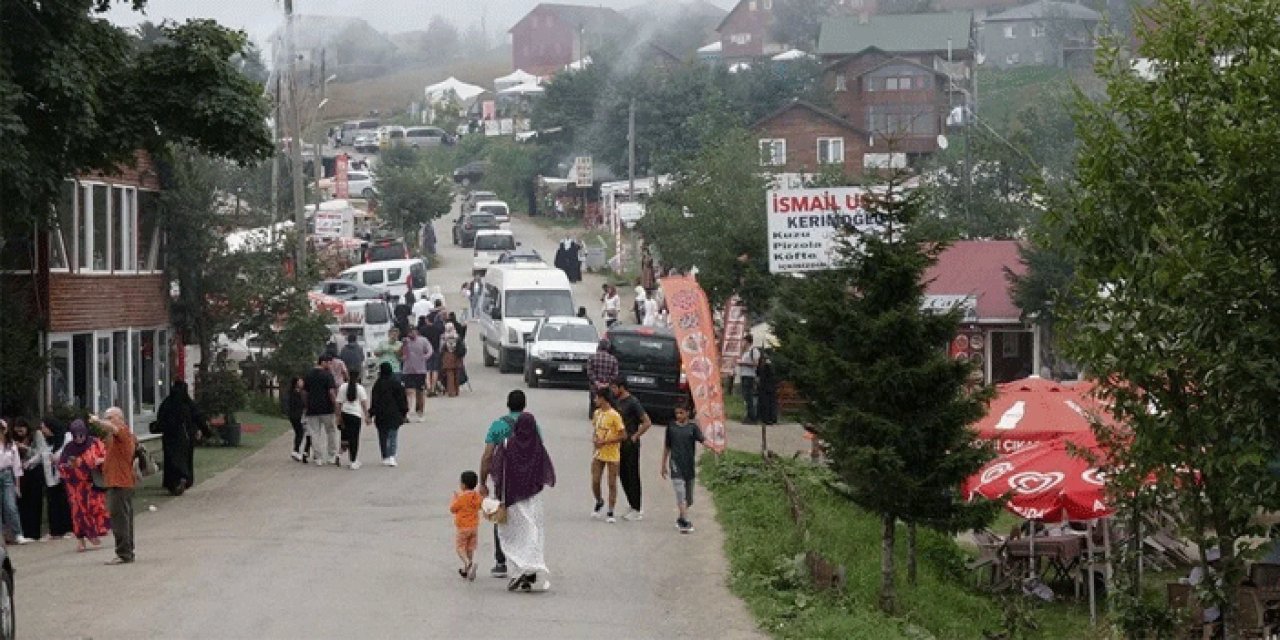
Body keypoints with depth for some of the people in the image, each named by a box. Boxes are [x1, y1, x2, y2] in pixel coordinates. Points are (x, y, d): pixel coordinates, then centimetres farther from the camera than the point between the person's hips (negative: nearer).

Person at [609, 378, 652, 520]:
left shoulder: (632, 402, -15)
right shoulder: (616, 401, 10)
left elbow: (647, 422, -18)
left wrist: (635, 437, -16)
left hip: (631, 445, -9)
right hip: (620, 444, 9)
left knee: (633, 476, -3)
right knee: (623, 475, 11)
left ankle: (637, 510, 2)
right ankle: (633, 507, 20)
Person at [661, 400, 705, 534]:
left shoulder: (692, 427, 0)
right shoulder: (671, 427, 3)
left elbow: (702, 440, -13)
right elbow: (666, 447, 11)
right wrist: (664, 465, 13)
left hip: (689, 465, 1)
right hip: (675, 465, -1)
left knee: (688, 497, 11)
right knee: (680, 493, -14)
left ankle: (681, 518, 31)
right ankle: (685, 522, -17)